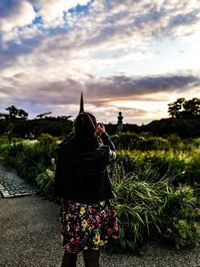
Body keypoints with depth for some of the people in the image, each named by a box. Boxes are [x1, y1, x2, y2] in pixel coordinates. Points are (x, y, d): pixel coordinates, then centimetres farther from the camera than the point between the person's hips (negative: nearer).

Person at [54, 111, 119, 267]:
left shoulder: (64, 151, -14)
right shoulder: (101, 153, -20)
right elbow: (113, 152, 4)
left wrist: (78, 131, 18)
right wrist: (104, 134, 17)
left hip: (72, 209, 3)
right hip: (95, 210, -3)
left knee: (70, 252, 23)